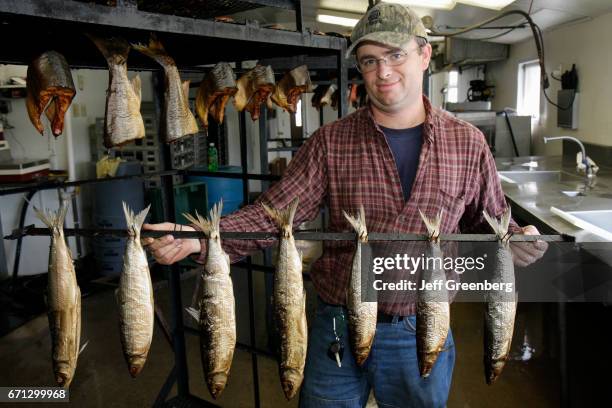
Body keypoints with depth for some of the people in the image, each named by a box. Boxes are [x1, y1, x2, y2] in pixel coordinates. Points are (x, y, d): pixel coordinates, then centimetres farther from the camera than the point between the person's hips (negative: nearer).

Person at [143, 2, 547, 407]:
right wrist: (197, 238, -26)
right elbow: (272, 213, -11)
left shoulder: (468, 143, -2)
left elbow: (488, 221, 8)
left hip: (422, 334, 1)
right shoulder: (330, 143, -6)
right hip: (337, 328, 0)